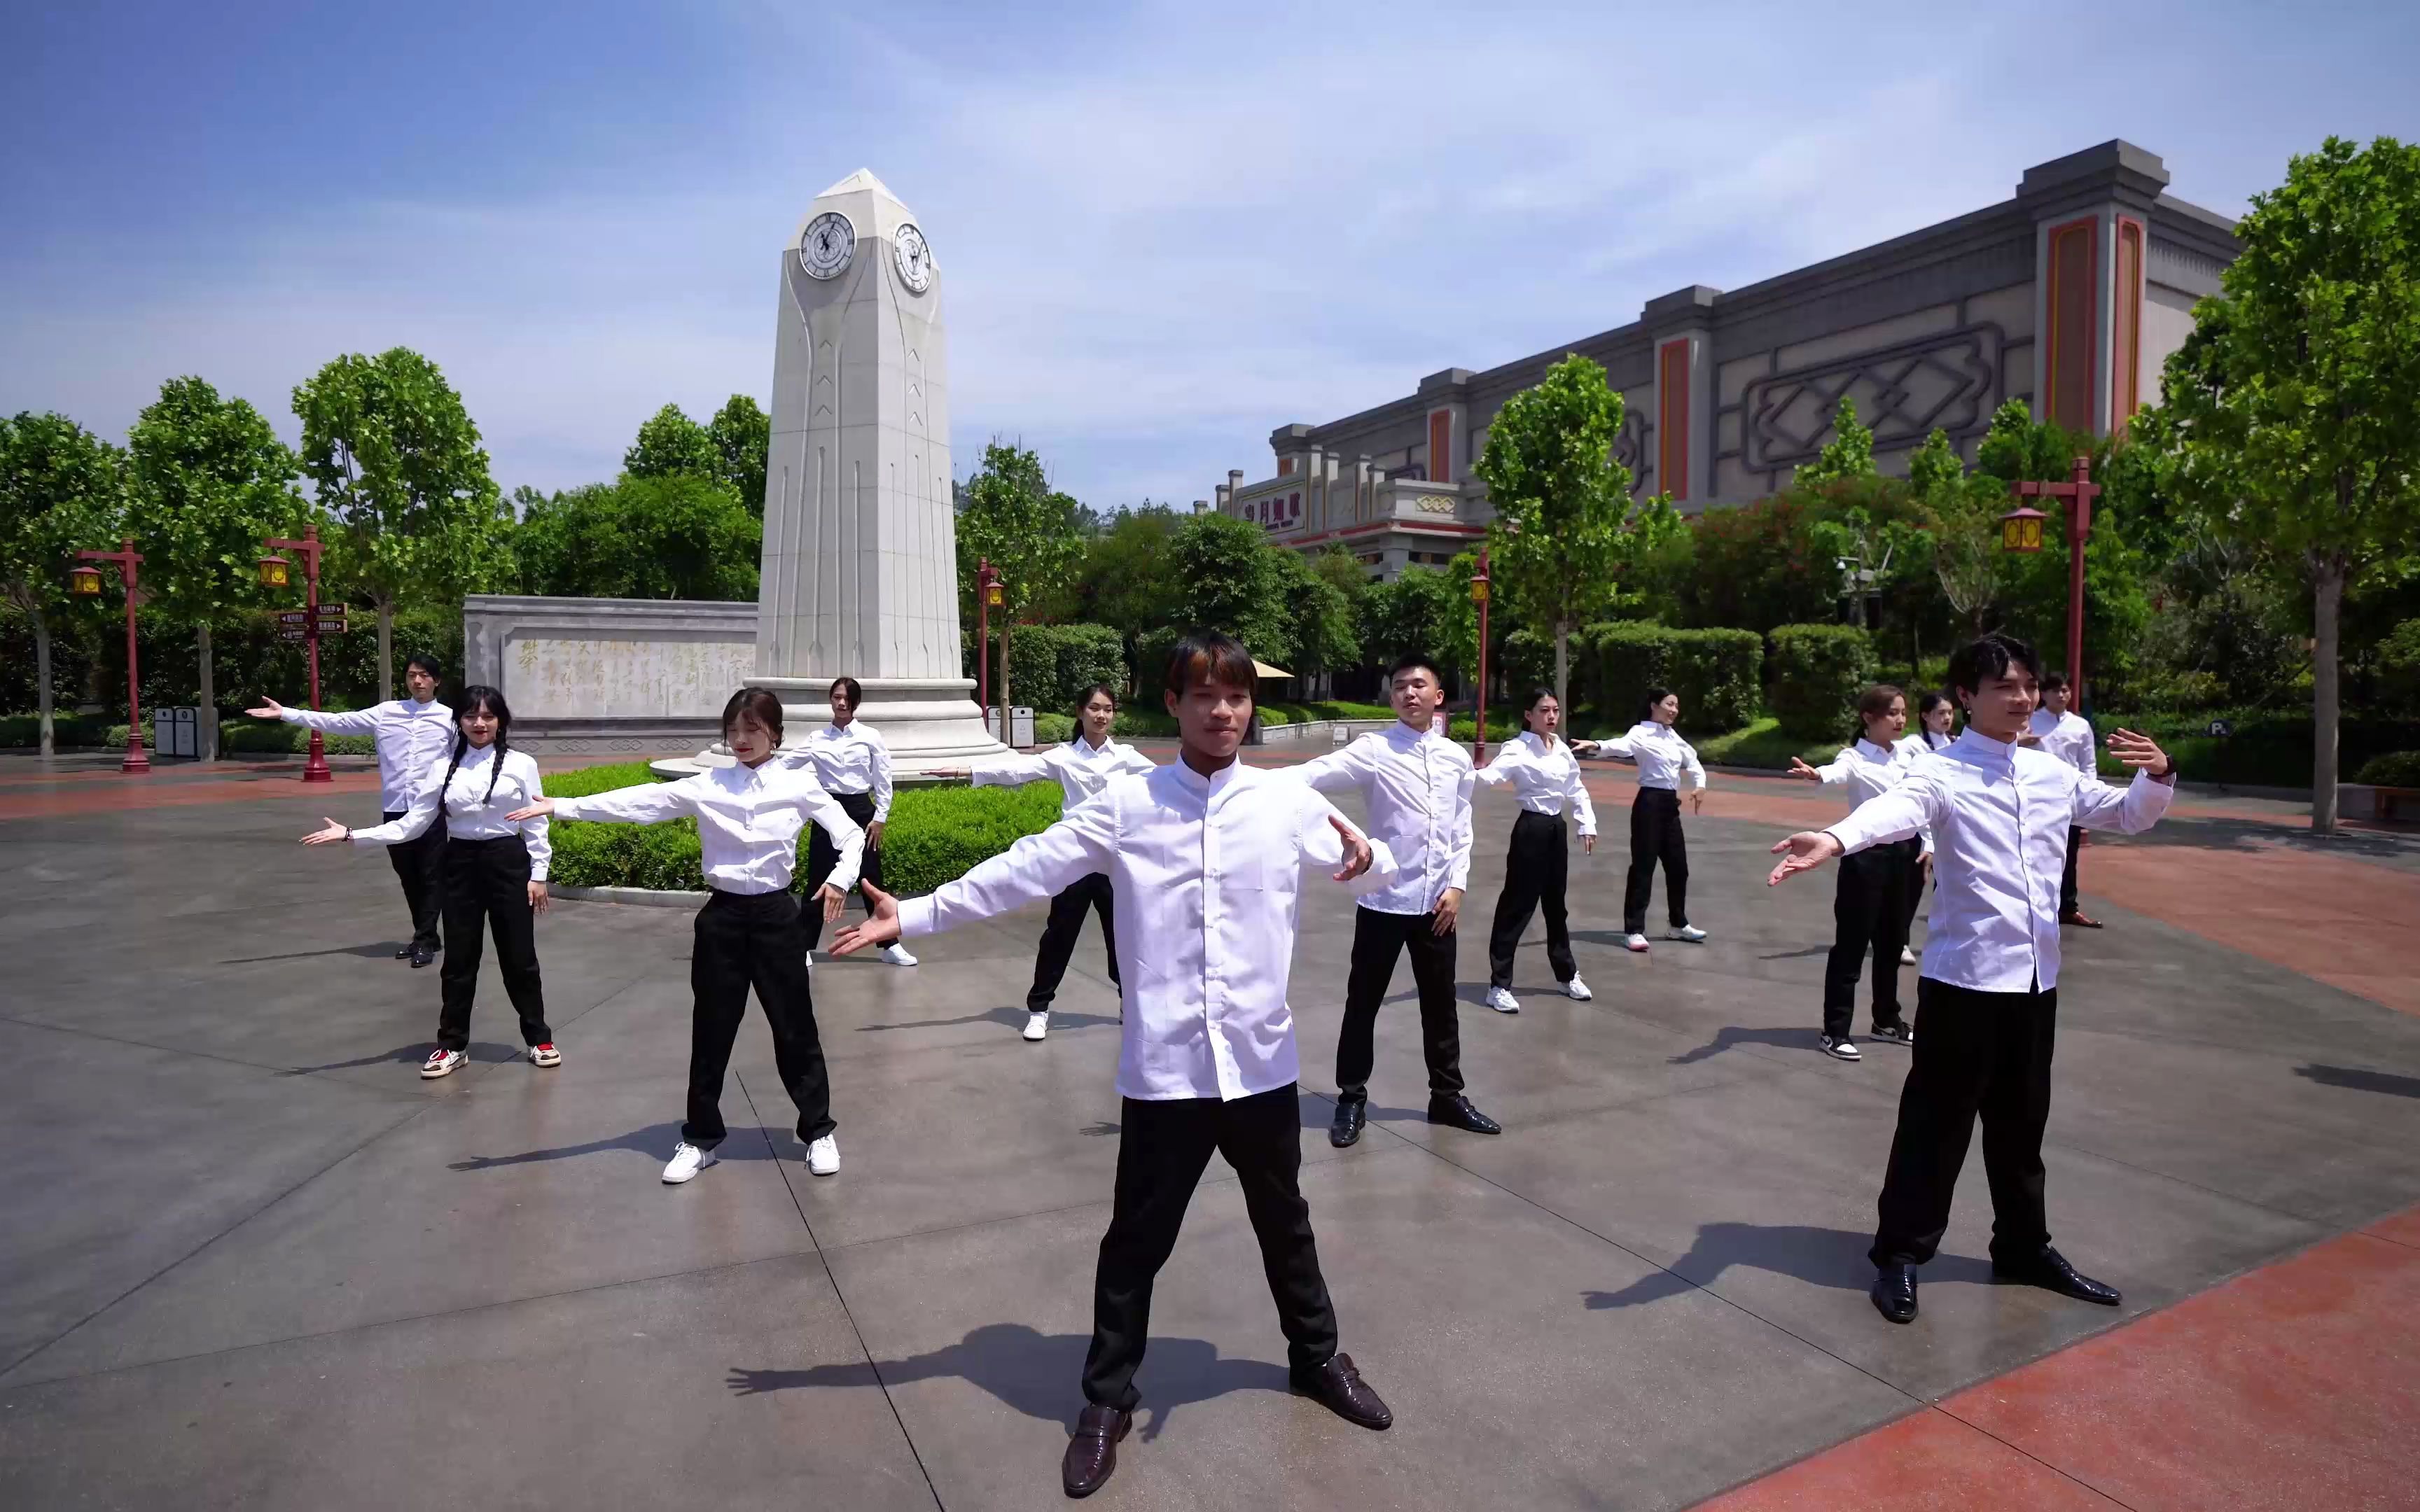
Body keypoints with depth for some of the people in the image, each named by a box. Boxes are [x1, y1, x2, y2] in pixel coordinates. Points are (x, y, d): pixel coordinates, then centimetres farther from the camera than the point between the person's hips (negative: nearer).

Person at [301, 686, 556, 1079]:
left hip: (507, 861, -3)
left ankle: (539, 1039, 20)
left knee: (519, 957, 4)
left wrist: (538, 874, -4)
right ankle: (453, 1045, 24)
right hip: (460, 864, 3)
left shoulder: (521, 764, -4)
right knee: (459, 959, 10)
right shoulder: (444, 768, 3)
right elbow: (411, 824, 1)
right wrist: (351, 835, -8)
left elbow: (536, 824, -2)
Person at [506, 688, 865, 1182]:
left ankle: (818, 1132, 21)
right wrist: (563, 806, -13)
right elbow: (641, 802, -6)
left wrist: (841, 878, -15)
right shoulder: (705, 786, 0)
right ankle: (701, 1139, 27)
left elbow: (851, 833, 1)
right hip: (722, 915, 2)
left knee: (795, 1029, 5)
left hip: (776, 914, -1)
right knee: (711, 1031, 10)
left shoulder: (799, 786, -2)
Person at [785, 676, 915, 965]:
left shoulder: (870, 736, -1)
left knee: (871, 882, 4)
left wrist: (879, 819, -4)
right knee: (817, 882, 5)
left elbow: (884, 781, 0)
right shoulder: (817, 738, 4)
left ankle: (890, 945, 15)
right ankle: (806, 947, 16)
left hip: (860, 810, -1)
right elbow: (786, 763, 1)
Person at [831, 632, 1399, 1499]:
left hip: (1260, 1061, 2)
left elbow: (1378, 871, 7)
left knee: (1284, 1225, 21)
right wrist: (913, 915, -9)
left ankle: (1317, 1358, 46)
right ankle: (1107, 1401, 34)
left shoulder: (1287, 802, -1)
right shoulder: (1127, 805, -4)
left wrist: (1368, 859, -18)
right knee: (1136, 1242, 12)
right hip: (1163, 1067, -1)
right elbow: (1024, 871, -5)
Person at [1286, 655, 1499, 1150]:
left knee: (1440, 1003, 16)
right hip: (1384, 899, -3)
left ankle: (1448, 1096, 33)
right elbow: (1316, 773, -20)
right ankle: (1352, 1099, 24)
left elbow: (1461, 830, 10)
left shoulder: (1457, 757, 6)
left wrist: (1456, 885, 0)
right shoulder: (1374, 749, -7)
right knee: (1363, 1002, 7)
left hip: (1437, 901, 4)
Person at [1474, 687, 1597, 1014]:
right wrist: (1471, 774, -50)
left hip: (1556, 828, 7)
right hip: (1531, 829, -7)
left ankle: (1567, 974, 34)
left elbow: (1576, 789, 17)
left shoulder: (1562, 749, 8)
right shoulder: (1518, 749, -13)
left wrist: (1587, 825, 11)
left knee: (1555, 903, 19)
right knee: (1516, 905, -4)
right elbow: (1491, 776, -29)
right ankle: (1499, 985, 4)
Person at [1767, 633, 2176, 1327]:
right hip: (1964, 977, -6)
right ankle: (1899, 1255, 18)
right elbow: (1896, 808, -32)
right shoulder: (1944, 774, -11)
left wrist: (2159, 775, -2)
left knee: (2021, 1122, 20)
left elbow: (2129, 814, 22)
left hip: (2036, 977, 6)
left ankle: (2024, 1248, 38)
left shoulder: (2054, 773, 10)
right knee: (1937, 1121, 3)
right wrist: (1834, 839, -55)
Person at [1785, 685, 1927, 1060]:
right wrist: (1816, 774, -59)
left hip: (1906, 854, 6)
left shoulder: (1909, 753, 7)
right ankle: (1835, 1031, 6)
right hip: (1868, 855, -6)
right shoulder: (1855, 758, -12)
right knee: (1851, 945, -2)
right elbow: (1838, 771, -36)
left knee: (1892, 942, 17)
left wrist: (1927, 845, 8)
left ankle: (1887, 1021, 32)